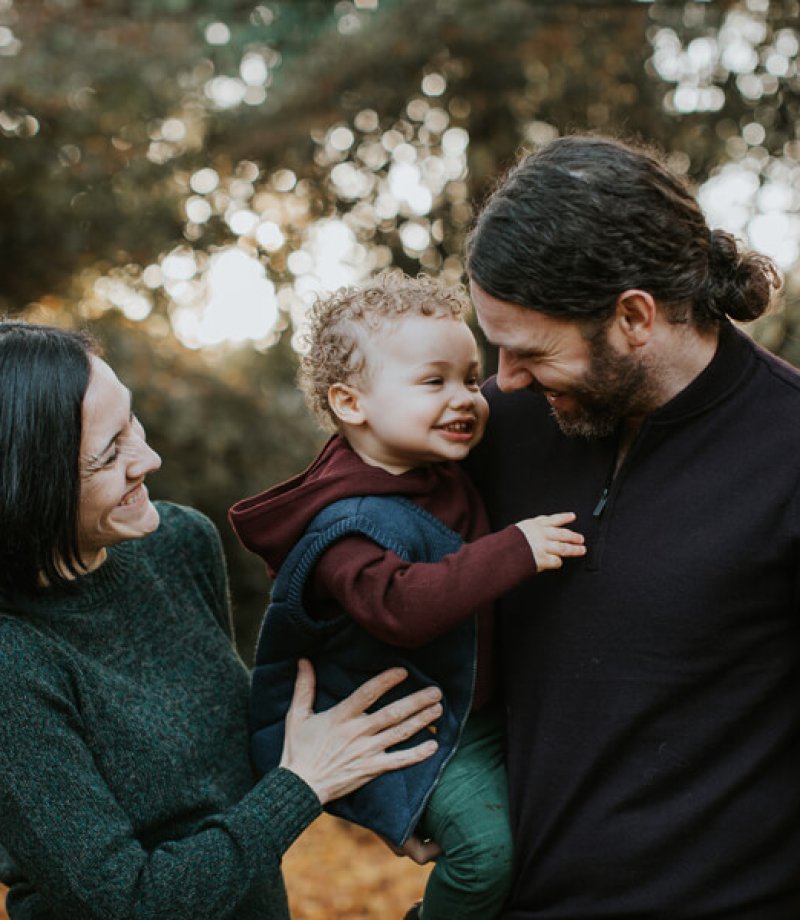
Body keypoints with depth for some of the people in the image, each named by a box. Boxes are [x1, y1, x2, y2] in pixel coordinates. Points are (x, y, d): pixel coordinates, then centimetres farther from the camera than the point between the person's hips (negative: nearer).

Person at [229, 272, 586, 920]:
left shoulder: (445, 473, 3)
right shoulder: (350, 525, -25)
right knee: (487, 845, -21)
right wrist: (514, 551, -38)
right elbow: (402, 604, -41)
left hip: (481, 704, 8)